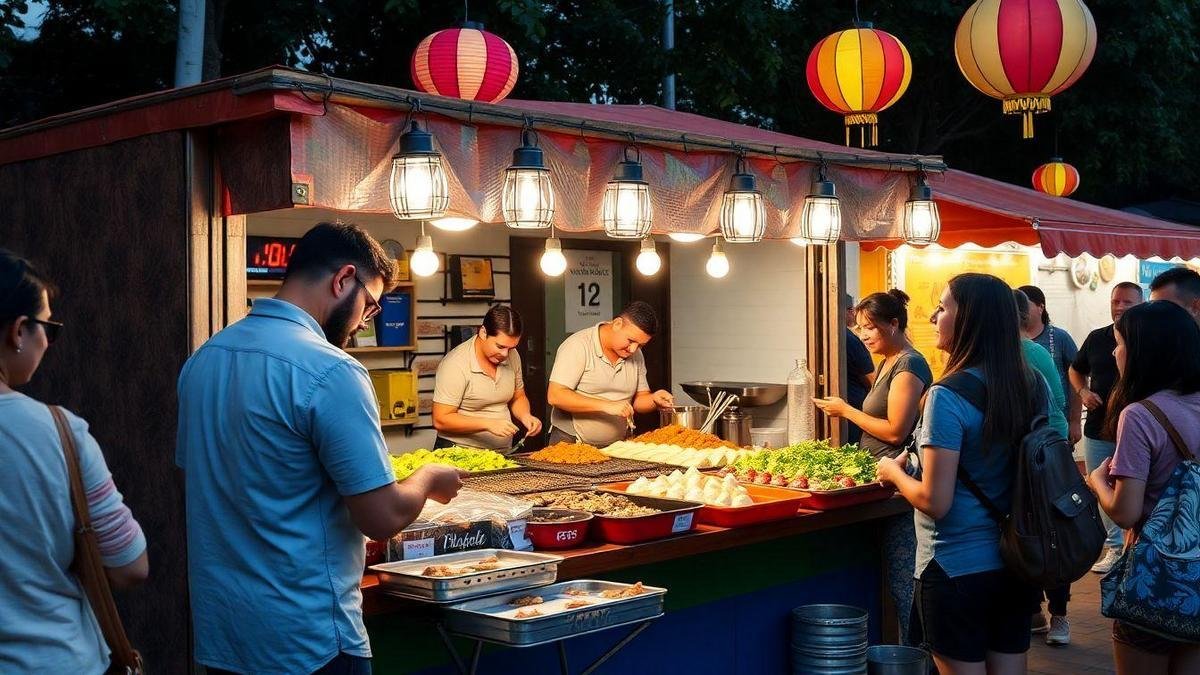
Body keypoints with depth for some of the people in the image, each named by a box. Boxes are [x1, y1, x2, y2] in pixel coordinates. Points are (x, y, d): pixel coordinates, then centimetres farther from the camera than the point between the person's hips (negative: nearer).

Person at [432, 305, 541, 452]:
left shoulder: (512, 356, 4)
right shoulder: (456, 364, -14)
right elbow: (440, 420, -16)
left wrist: (525, 416, -2)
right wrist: (488, 424, -23)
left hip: (503, 452, 4)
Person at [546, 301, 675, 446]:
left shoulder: (636, 355, 10)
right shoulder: (578, 346, -10)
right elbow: (555, 396, -18)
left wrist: (654, 399, -6)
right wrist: (606, 406, -22)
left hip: (617, 445, 2)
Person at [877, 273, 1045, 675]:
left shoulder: (948, 397, -19)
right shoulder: (1033, 387, 1)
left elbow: (935, 502, -21)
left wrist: (894, 471, -1)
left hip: (957, 568, -6)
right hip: (1017, 563, 6)